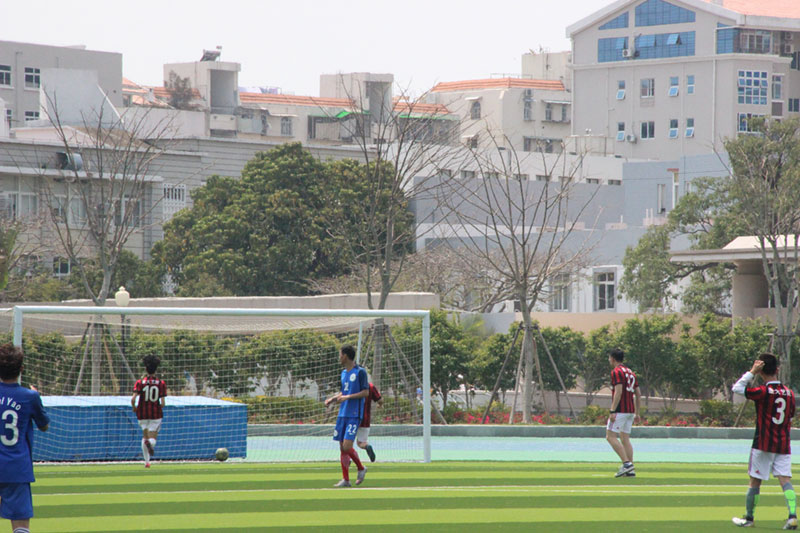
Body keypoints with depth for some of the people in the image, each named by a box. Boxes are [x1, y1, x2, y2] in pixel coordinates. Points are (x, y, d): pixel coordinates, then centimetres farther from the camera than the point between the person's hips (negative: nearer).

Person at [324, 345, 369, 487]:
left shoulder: (360, 372, -8)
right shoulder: (344, 373, 16)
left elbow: (366, 392, -12)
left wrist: (347, 397, -16)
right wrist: (333, 399, 11)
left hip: (354, 415, -7)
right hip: (343, 414, 7)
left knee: (347, 446, -15)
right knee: (342, 448, 3)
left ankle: (361, 468, 9)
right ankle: (345, 479, 7)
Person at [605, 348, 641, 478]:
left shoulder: (616, 372, -9)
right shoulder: (631, 372, 18)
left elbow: (618, 392, -19)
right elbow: (638, 395, 18)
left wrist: (612, 411, -21)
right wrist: (637, 413, 21)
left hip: (620, 411, -9)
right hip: (630, 411, 9)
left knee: (610, 436, -7)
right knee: (625, 438, 9)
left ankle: (626, 463, -18)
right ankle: (630, 470, 4)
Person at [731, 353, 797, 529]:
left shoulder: (762, 392, -12)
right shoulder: (789, 393, 6)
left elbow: (737, 388, -6)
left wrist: (752, 372, -5)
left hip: (763, 444, -4)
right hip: (784, 445, 4)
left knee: (755, 481, 8)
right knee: (785, 479, -3)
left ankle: (748, 518, 18)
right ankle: (792, 515, -21)